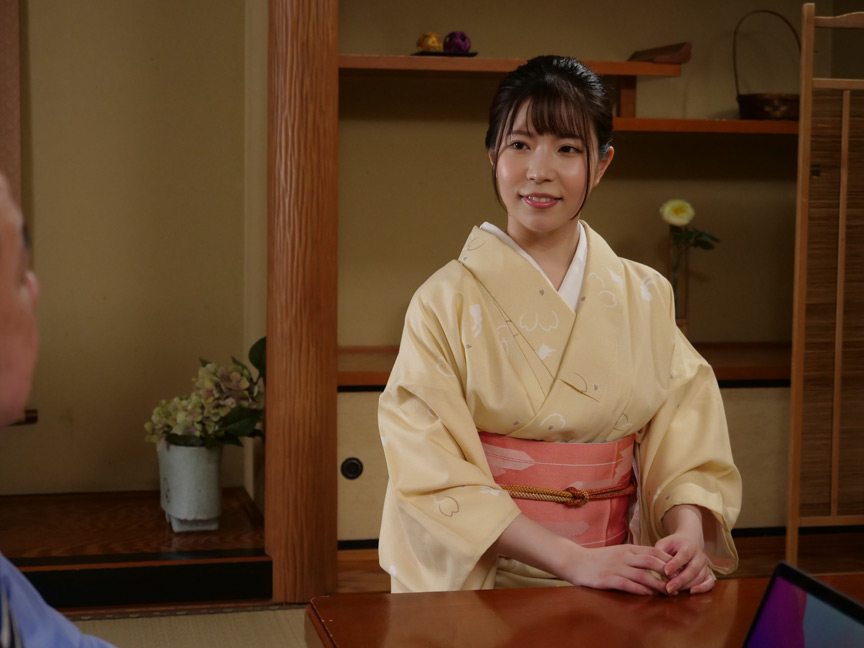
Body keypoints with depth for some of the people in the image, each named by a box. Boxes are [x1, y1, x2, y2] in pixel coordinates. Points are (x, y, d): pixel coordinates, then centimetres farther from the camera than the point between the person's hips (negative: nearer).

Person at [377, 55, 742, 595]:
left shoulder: (645, 297, 6)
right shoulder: (447, 301, -4)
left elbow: (686, 441, 4)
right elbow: (436, 474, -11)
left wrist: (688, 535, -17)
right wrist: (574, 560, -19)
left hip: (623, 581, 2)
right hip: (490, 579, -2)